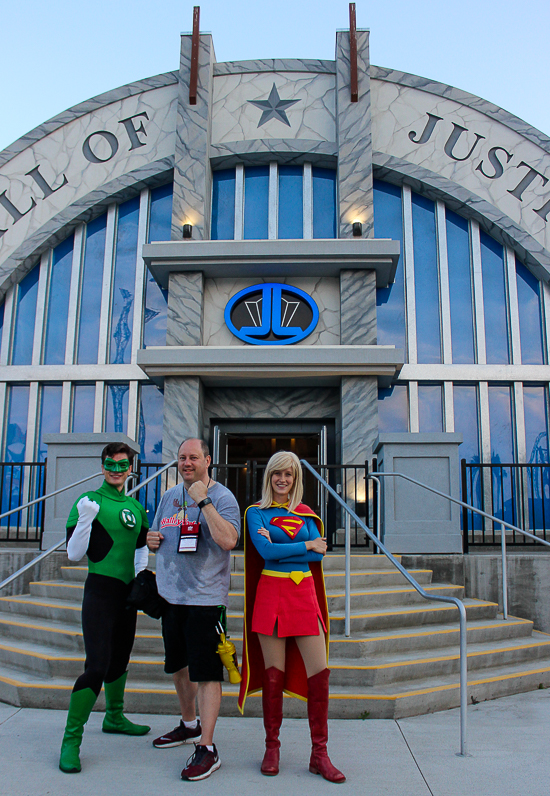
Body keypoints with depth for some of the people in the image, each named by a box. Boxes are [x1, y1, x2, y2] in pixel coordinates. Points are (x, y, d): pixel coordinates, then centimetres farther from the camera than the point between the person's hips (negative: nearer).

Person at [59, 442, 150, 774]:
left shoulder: (135, 507, 11)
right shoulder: (89, 501, -7)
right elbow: (74, 554, -11)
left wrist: (141, 576, 13)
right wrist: (85, 518, -24)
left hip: (128, 591, 7)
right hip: (100, 590, -7)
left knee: (120, 658, 19)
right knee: (97, 665, -14)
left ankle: (114, 717, 40)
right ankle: (71, 739, -2)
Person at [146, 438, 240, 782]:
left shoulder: (221, 497, -9)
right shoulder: (169, 496, 13)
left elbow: (228, 539, -24)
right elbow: (157, 538, 24)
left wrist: (203, 500, -23)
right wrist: (152, 540, 0)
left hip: (205, 598, -7)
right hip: (170, 596, 7)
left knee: (206, 673, -4)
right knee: (179, 665, 20)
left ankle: (207, 748, 4)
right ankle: (190, 725, 38)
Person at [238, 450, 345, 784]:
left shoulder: (306, 513, 13)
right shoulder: (256, 512, 3)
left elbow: (319, 554, 0)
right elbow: (266, 551, -12)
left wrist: (280, 549, -10)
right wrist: (306, 545, -5)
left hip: (305, 594, 3)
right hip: (271, 593, -3)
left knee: (319, 673, -1)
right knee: (274, 675, 2)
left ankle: (319, 755, 10)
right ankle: (272, 747, 20)